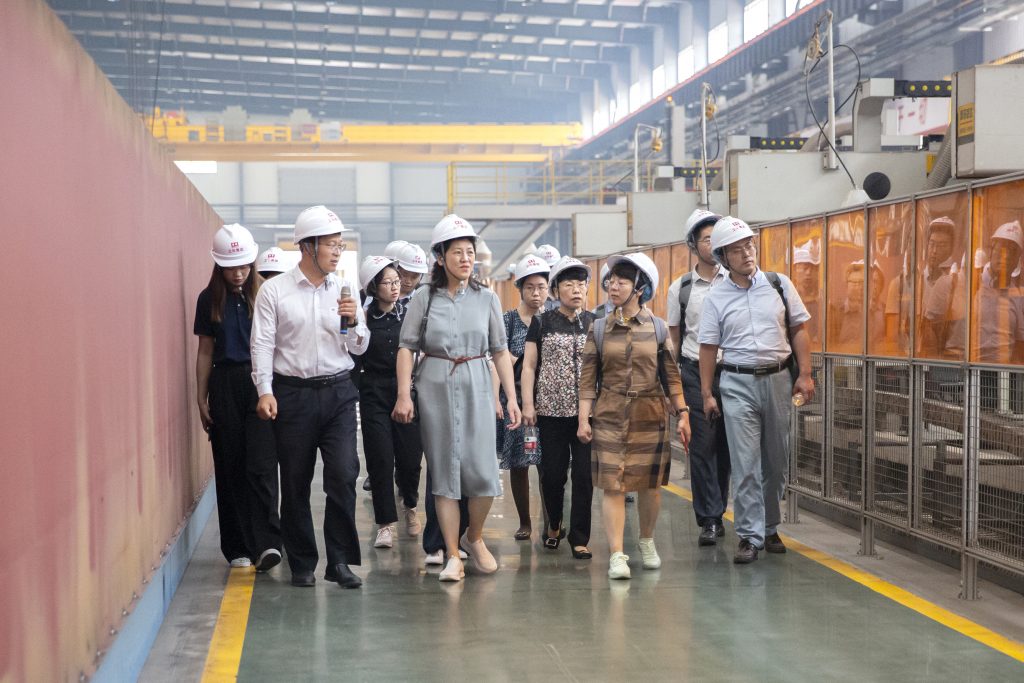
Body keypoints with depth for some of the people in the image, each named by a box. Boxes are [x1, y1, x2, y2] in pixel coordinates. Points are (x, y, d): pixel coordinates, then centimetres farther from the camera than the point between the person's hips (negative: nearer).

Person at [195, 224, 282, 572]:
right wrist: (201, 398, 8)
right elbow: (205, 351, 11)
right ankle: (238, 547, 12)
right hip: (225, 386, 3)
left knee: (260, 465, -12)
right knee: (229, 468, 5)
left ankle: (266, 543, -14)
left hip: (260, 383, -2)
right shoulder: (210, 299, 7)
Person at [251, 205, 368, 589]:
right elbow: (262, 344, -1)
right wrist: (265, 391, -11)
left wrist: (352, 321, -9)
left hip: (338, 393, 2)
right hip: (292, 394, -2)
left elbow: (359, 348, 10)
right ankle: (302, 564, 17)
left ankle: (340, 561, 1)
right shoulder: (274, 291, 1)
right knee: (295, 484, 5)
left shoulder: (346, 291, 9)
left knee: (343, 475, -9)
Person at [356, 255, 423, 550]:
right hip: (374, 394, -1)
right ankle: (386, 523, 3)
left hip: (407, 390, 1)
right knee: (381, 459, -5)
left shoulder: (409, 315, 6)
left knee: (410, 456, 1)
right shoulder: (364, 318, 0)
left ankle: (410, 506, 29)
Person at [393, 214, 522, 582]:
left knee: (482, 469, -6)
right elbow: (407, 347, -1)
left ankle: (474, 537, 21)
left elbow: (500, 351, 8)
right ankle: (453, 556, 8)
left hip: (476, 387, 1)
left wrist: (512, 398, 3)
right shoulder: (424, 298, 1)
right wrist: (404, 395, -10)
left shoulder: (487, 298, 6)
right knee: (444, 470, 1)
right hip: (435, 387, -1)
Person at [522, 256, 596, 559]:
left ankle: (579, 538, 7)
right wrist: (527, 404, -4)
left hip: (587, 409, 1)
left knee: (584, 474, -2)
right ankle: (554, 525, 29)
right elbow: (529, 365, 3)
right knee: (553, 472, 4)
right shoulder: (542, 322, 4)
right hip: (551, 409, -1)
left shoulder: (594, 323, 8)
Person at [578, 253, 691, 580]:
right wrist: (583, 419, -1)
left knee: (650, 482, 8)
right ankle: (617, 555, -6)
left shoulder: (658, 328, 3)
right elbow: (588, 377, 3)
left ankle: (647, 542, 30)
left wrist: (682, 413, 2)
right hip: (610, 415, 0)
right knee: (611, 483, -8)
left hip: (650, 414, 1)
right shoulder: (599, 329, 3)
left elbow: (670, 374, 5)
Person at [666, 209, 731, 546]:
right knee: (702, 446, -3)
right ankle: (709, 520, 1)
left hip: (731, 370, 0)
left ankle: (716, 514, 17)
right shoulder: (680, 288, 6)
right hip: (695, 373, 0)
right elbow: (673, 339, 12)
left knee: (724, 446, 5)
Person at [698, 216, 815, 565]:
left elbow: (799, 329, 6)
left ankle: (770, 528, 24)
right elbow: (709, 347, 3)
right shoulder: (716, 299, 1)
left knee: (777, 461, 10)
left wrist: (805, 374, 0)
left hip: (778, 379, 2)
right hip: (738, 383, -2)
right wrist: (706, 394, 1)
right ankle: (749, 536, -1)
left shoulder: (779, 284, 4)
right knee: (745, 464, -5)